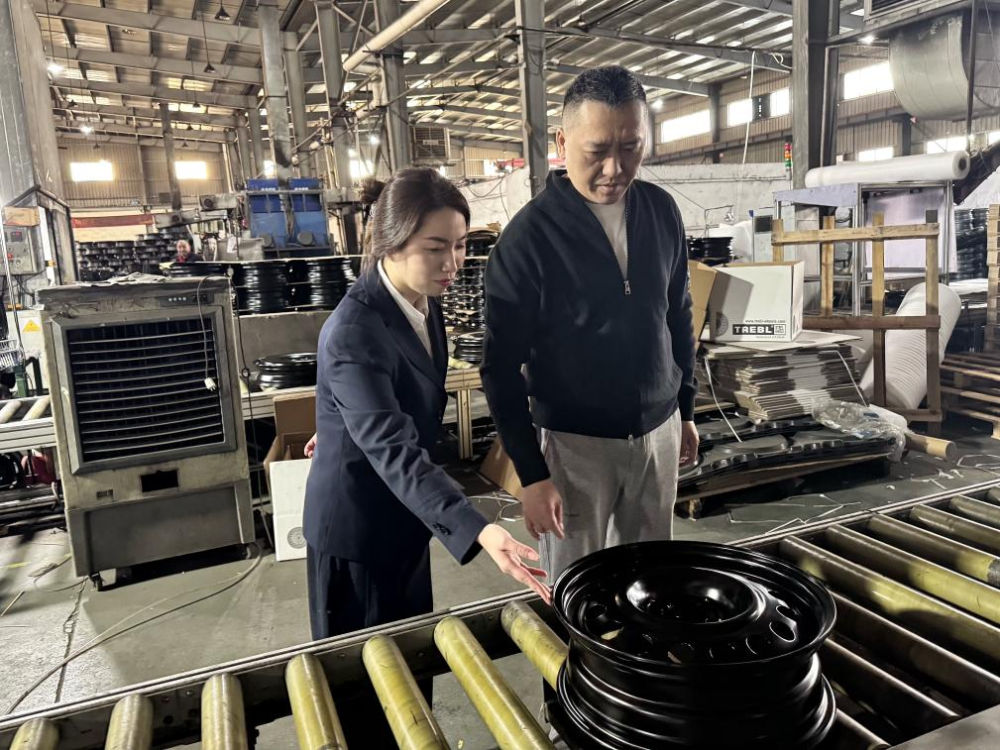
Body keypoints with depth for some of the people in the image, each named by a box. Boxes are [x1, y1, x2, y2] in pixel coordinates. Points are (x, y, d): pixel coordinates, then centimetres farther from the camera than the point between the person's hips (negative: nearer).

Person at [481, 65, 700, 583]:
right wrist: (531, 474, -13)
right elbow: (502, 369, -13)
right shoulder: (526, 238, -16)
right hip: (573, 443, -4)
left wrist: (686, 408, 15)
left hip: (659, 430, 5)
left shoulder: (661, 211, -1)